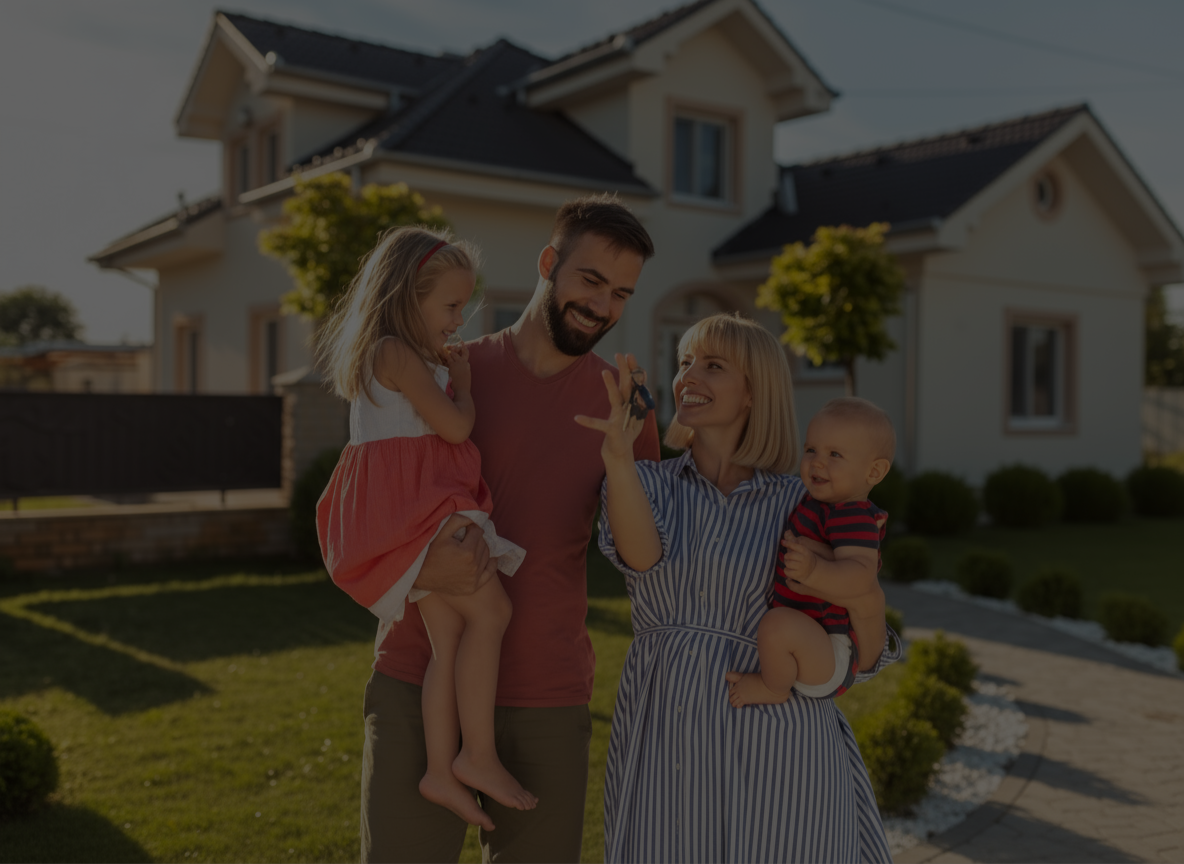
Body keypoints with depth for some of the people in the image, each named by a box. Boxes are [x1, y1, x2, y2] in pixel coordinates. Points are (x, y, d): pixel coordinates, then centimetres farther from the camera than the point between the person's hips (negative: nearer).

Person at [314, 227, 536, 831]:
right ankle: (478, 757, -8)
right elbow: (455, 426, -13)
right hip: (411, 504, -10)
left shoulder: (385, 355, 22)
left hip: (419, 506, 10)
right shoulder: (399, 353, -10)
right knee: (490, 612, -15)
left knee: (450, 638, 4)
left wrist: (449, 371, 28)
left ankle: (441, 771, 5)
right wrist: (463, 383, 5)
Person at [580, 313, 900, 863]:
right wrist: (619, 455, -36)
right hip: (663, 750, 2)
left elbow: (864, 658, 2)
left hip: (774, 752, -1)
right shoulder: (646, 482, 5)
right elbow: (642, 555, -19)